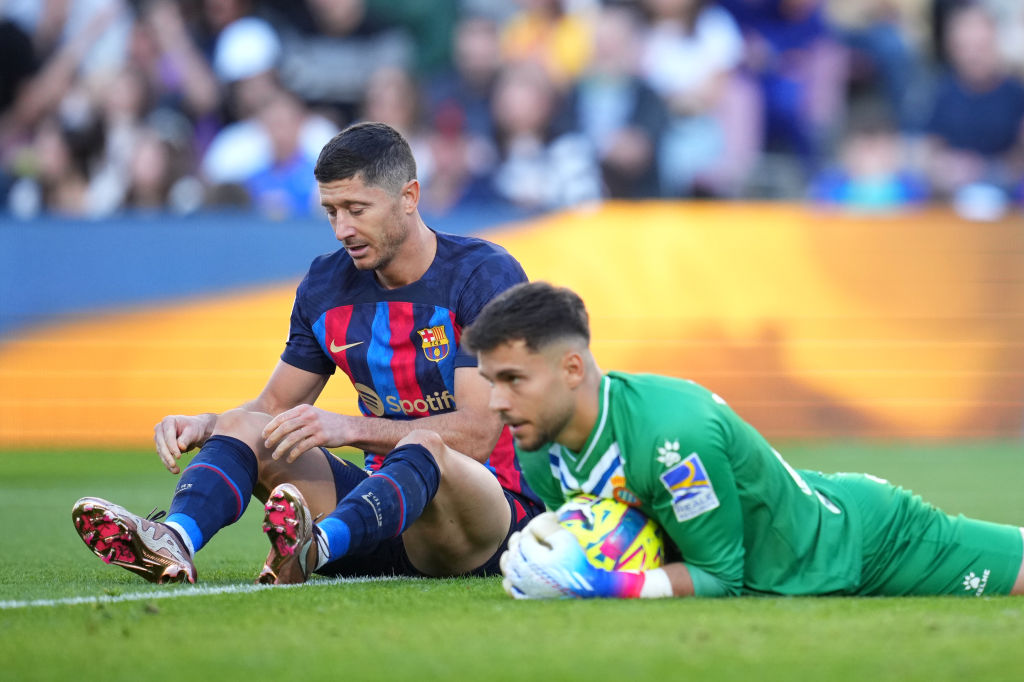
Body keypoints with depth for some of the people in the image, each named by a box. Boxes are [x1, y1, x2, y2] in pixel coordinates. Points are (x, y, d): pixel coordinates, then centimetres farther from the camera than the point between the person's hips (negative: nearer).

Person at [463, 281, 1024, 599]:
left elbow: (720, 576, -30)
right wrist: (545, 557, -23)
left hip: (864, 544, -7)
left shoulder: (672, 434, -40)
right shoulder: (536, 451, -15)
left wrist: (593, 582, -37)